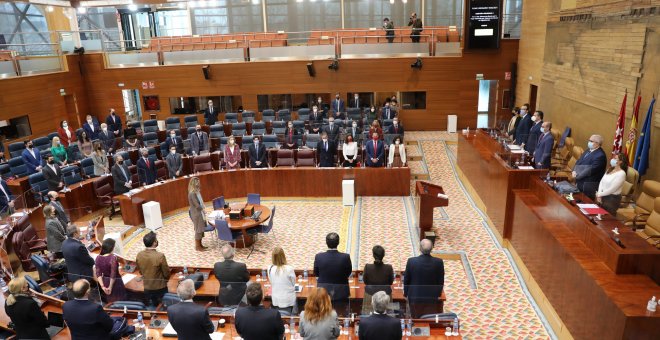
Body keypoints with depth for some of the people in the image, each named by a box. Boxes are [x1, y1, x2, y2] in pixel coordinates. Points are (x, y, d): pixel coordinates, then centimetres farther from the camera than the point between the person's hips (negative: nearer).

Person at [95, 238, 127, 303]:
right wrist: (110, 287, -10)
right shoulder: (113, 257, -23)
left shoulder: (98, 258, -5)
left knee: (109, 303, 21)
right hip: (115, 283, -6)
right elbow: (113, 275, -21)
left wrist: (102, 286, -3)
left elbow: (98, 274, -5)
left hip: (105, 282, 6)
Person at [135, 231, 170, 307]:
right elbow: (166, 273, -16)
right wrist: (165, 281, 6)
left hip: (147, 288, 4)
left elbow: (140, 271, 4)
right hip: (160, 288, -4)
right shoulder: (160, 256, -28)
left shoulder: (139, 255, -12)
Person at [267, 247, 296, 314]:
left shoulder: (270, 269, -15)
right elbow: (293, 283, -7)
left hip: (276, 300, 3)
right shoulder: (289, 269, -23)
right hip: (288, 300, -3)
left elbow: (271, 283, 0)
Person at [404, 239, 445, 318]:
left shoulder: (411, 261, -19)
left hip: (414, 296, -1)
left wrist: (406, 293, 11)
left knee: (415, 320, 17)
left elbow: (406, 280, -6)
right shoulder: (439, 262, -17)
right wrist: (438, 293, 14)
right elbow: (441, 281, -4)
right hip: (431, 297, 1)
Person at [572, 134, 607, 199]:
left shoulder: (600, 155, -17)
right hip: (580, 182, 8)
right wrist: (574, 171, -5)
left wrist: (577, 175, -19)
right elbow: (578, 162, 13)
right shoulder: (587, 151, 12)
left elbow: (591, 169, -23)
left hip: (589, 185, -8)